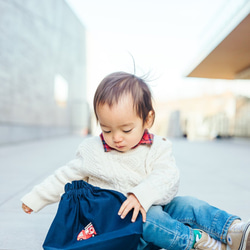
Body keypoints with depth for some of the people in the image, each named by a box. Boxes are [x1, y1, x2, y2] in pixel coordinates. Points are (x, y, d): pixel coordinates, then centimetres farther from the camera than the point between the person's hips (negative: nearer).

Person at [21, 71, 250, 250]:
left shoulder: (158, 147, -2)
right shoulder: (92, 151, -1)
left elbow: (167, 176, -17)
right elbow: (65, 177, 9)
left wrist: (141, 196, -35)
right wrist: (35, 198, 14)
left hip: (154, 206, 3)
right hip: (118, 220, -2)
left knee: (185, 204, -19)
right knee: (149, 217, -32)